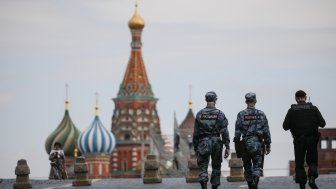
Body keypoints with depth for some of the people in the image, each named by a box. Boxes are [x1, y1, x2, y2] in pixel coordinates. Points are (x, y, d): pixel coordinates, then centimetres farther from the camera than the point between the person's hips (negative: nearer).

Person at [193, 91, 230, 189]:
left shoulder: (200, 114, 1)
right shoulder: (220, 114, -3)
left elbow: (196, 132, 4)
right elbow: (224, 132, -7)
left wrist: (195, 147, 13)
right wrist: (227, 147, -5)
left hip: (203, 143, 0)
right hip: (216, 143, 0)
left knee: (203, 167, -2)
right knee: (216, 167, 14)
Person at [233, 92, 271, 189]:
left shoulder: (241, 114, 0)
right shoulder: (261, 114, 1)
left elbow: (237, 131, -2)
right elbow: (266, 131, 1)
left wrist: (236, 145, 4)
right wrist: (268, 145, 8)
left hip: (246, 143, 1)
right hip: (258, 143, -1)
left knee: (247, 166, 13)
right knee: (257, 165, -2)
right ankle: (255, 179, -30)